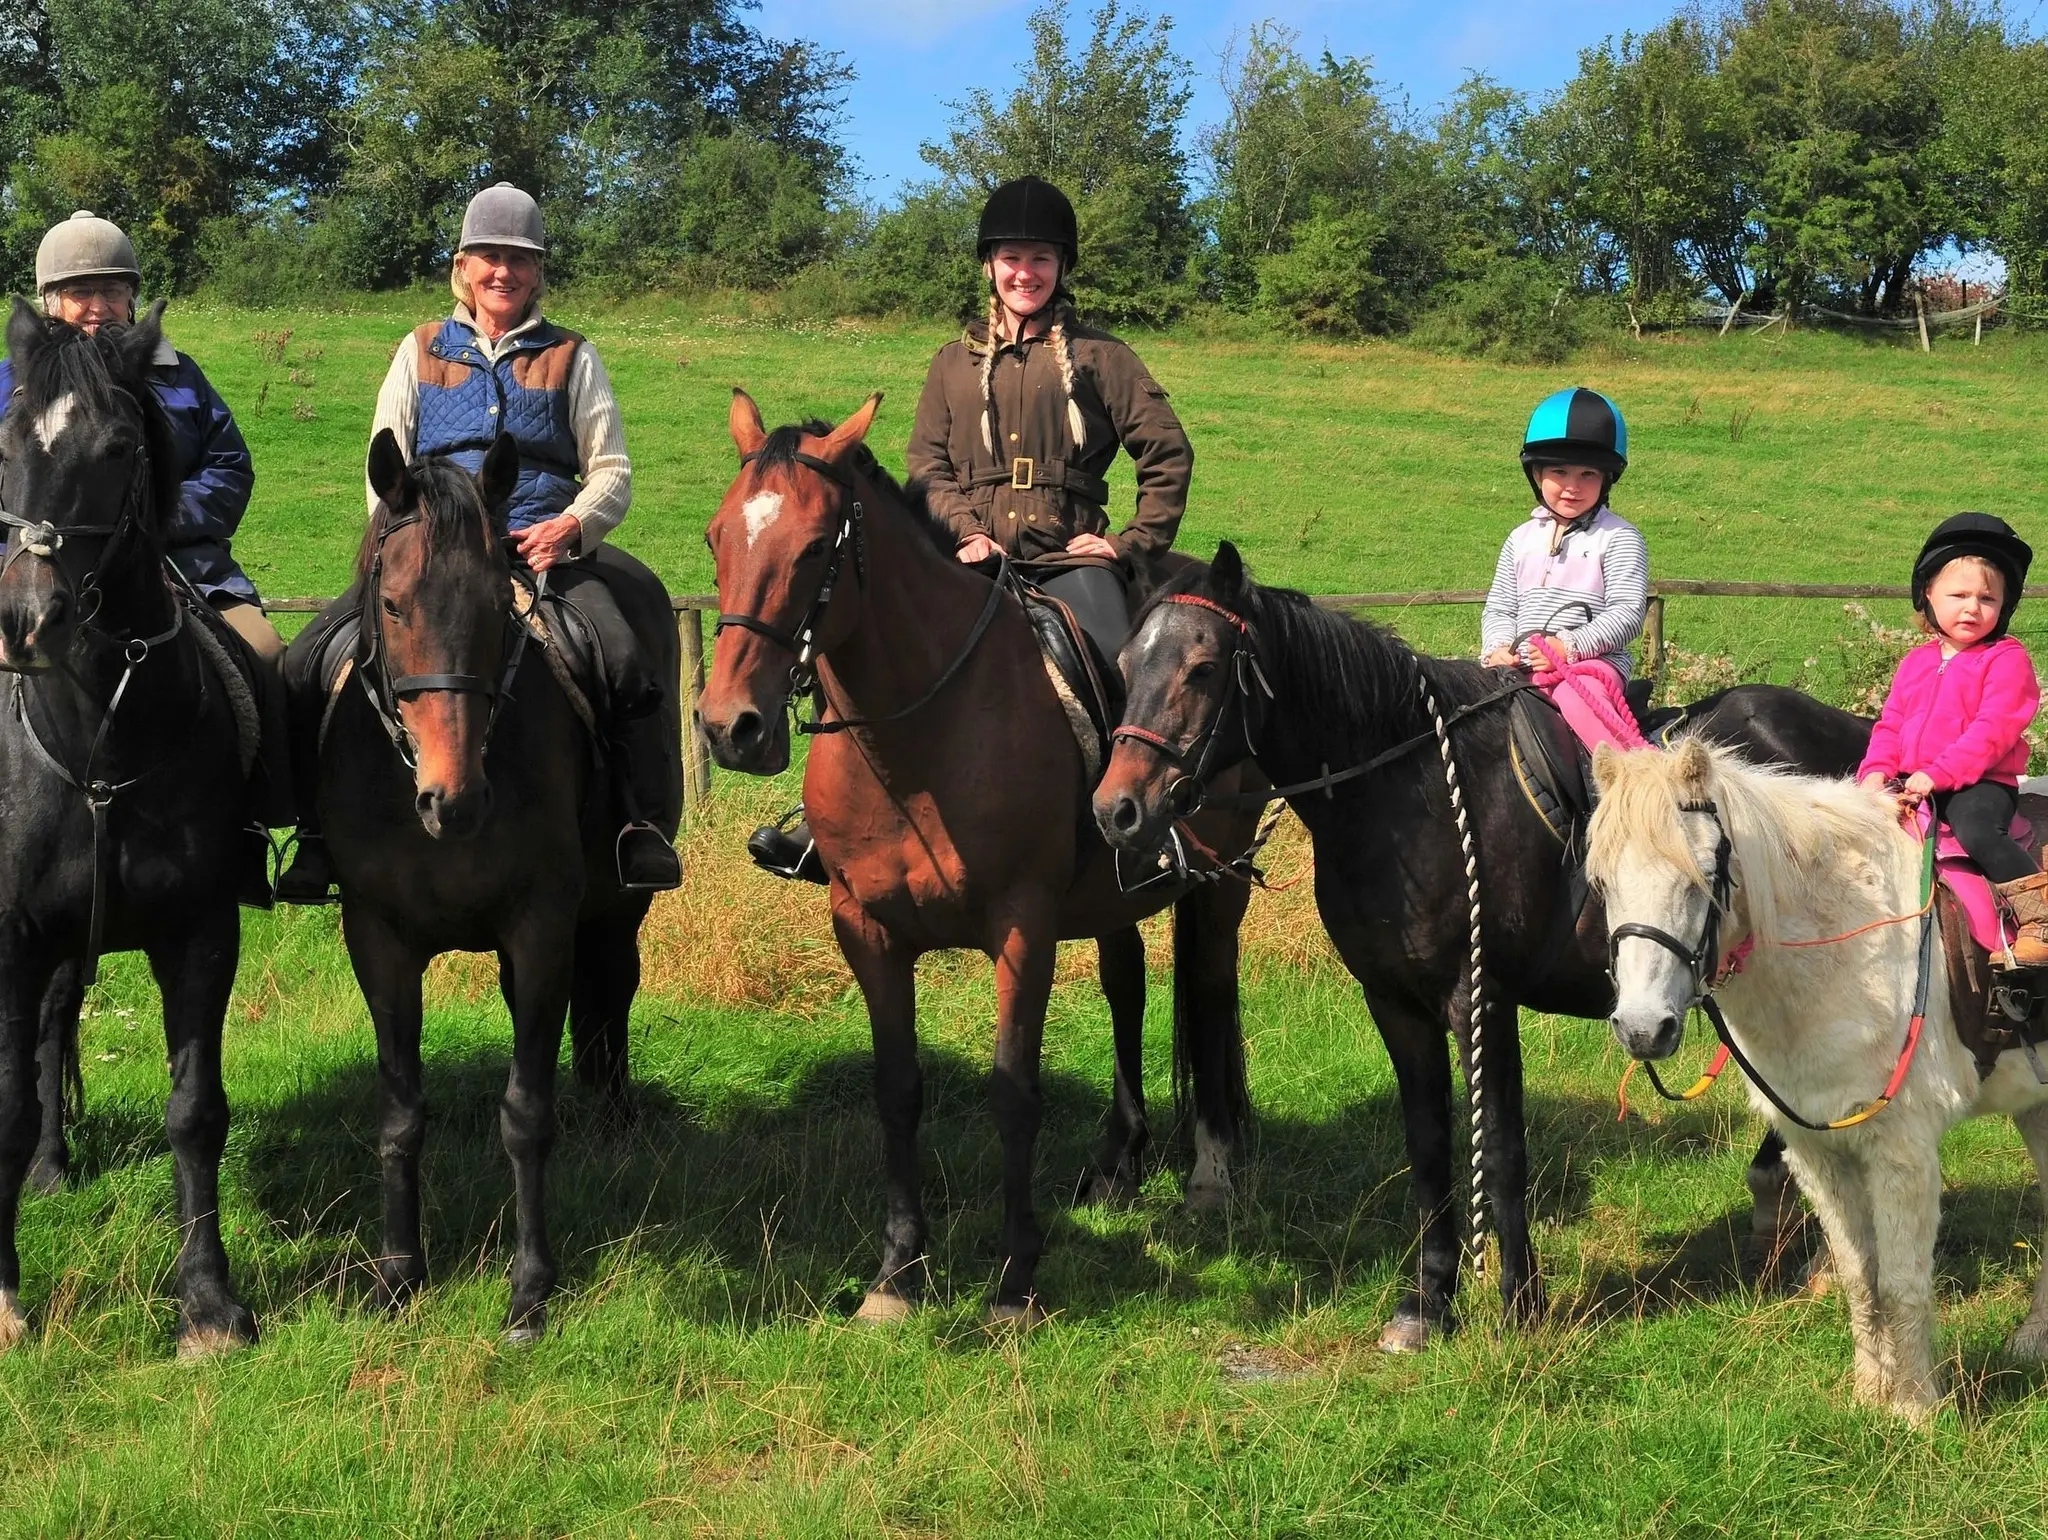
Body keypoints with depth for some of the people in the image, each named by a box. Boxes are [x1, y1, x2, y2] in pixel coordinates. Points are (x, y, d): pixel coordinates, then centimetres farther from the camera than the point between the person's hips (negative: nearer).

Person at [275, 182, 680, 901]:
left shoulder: (570, 357, 15)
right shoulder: (421, 351, 17)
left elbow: (612, 470, 9)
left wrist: (572, 527, -11)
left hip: (548, 550, -1)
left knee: (626, 659, -31)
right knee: (306, 664, -16)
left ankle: (643, 825, -19)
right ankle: (319, 831, -3)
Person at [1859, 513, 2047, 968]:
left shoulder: (2006, 659, -4)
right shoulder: (1916, 662, 17)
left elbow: (1993, 730, -14)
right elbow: (1890, 724, 18)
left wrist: (1937, 774, -22)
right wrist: (1877, 770, -3)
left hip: (1980, 782, -7)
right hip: (1913, 784, 7)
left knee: (1977, 829, -35)